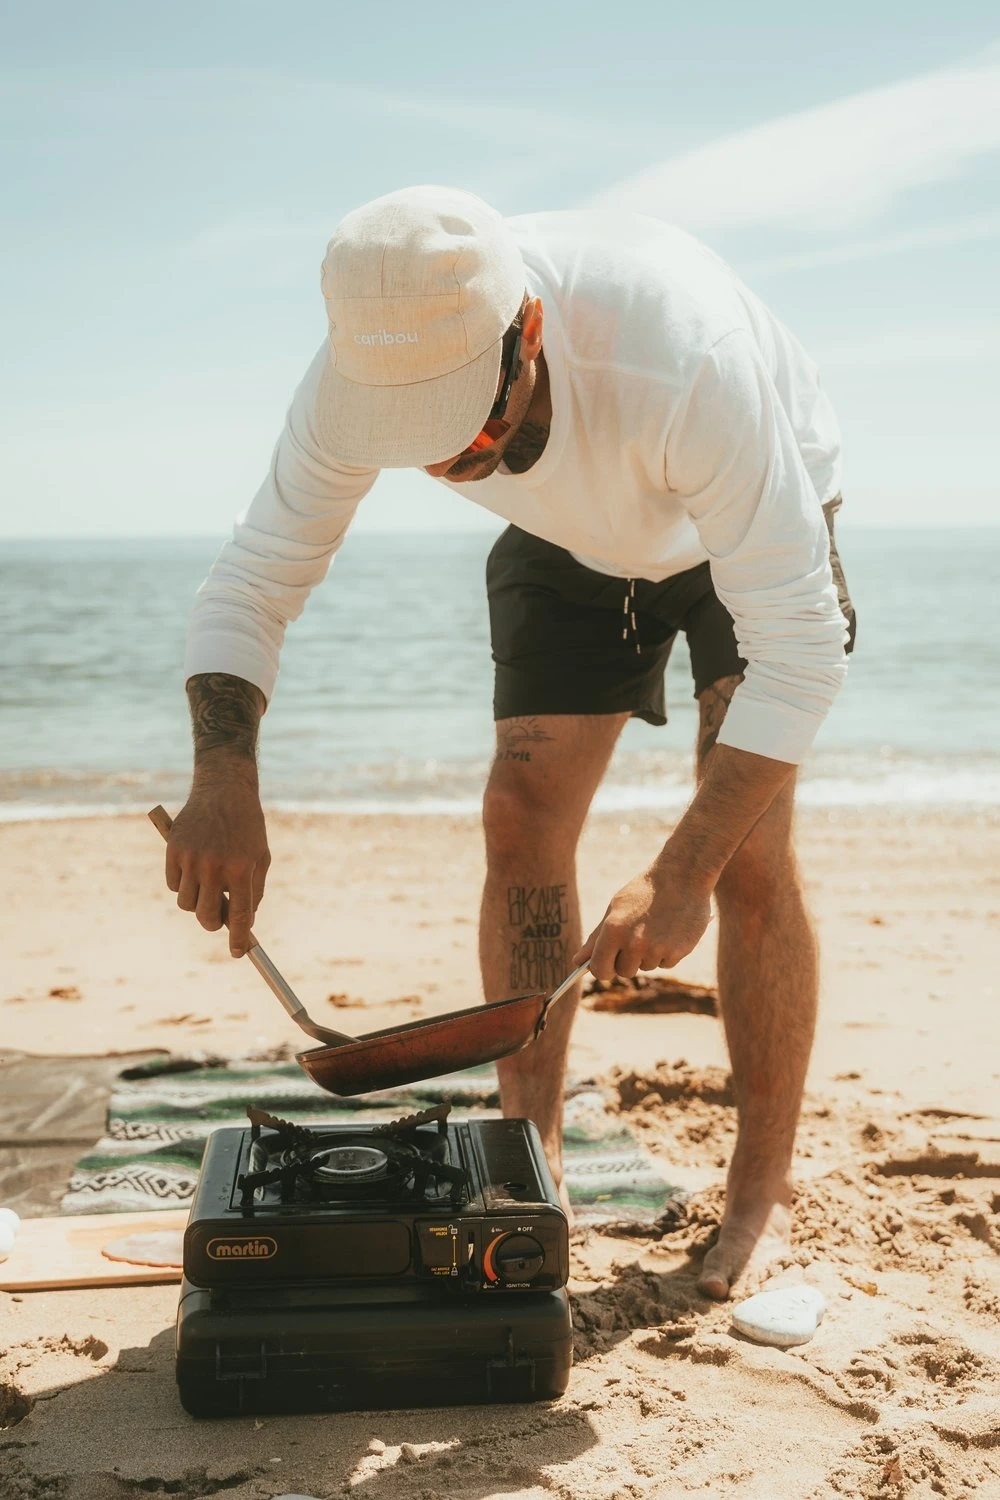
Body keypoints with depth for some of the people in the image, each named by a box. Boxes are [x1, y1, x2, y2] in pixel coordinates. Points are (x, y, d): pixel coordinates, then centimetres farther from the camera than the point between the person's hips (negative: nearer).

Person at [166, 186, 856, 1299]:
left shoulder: (683, 358, -45)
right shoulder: (361, 368, -30)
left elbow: (800, 647, -40)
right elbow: (253, 578, -19)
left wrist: (683, 876, -43)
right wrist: (223, 777, -37)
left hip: (757, 531, -4)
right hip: (572, 545, 4)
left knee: (749, 853, -16)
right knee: (522, 818, -8)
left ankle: (763, 1196, -1)